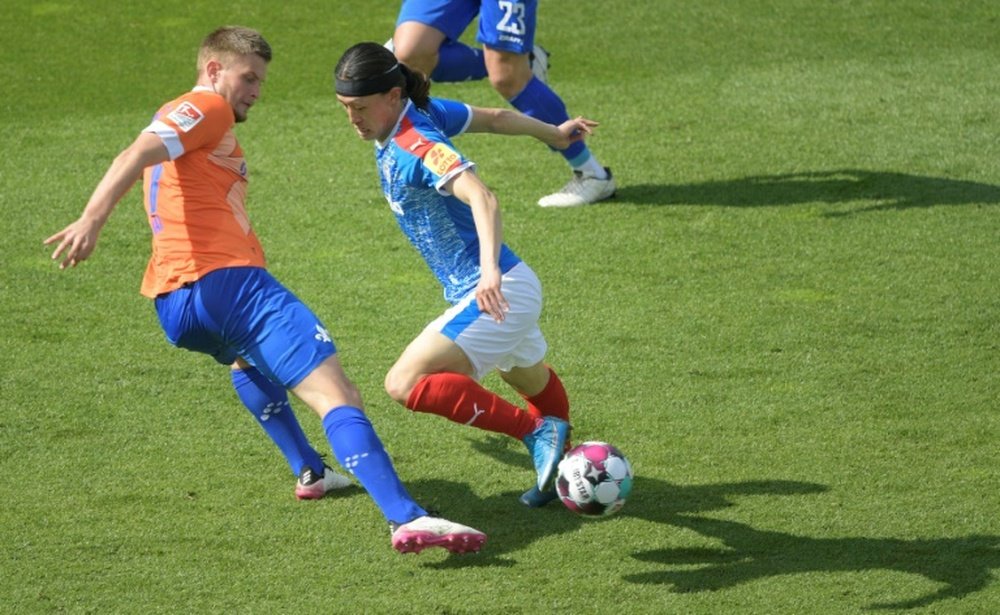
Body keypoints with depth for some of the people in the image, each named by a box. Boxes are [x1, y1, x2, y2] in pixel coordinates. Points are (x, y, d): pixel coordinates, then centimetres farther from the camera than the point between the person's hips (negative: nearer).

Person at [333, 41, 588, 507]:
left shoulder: (415, 147, -24)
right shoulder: (426, 111, 2)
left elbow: (481, 197, -38)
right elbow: (496, 118, 16)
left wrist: (490, 271, -52)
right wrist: (553, 134, 33)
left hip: (498, 294, -10)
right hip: (499, 293, 10)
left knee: (406, 383, -21)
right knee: (534, 385, 30)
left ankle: (537, 432, -16)